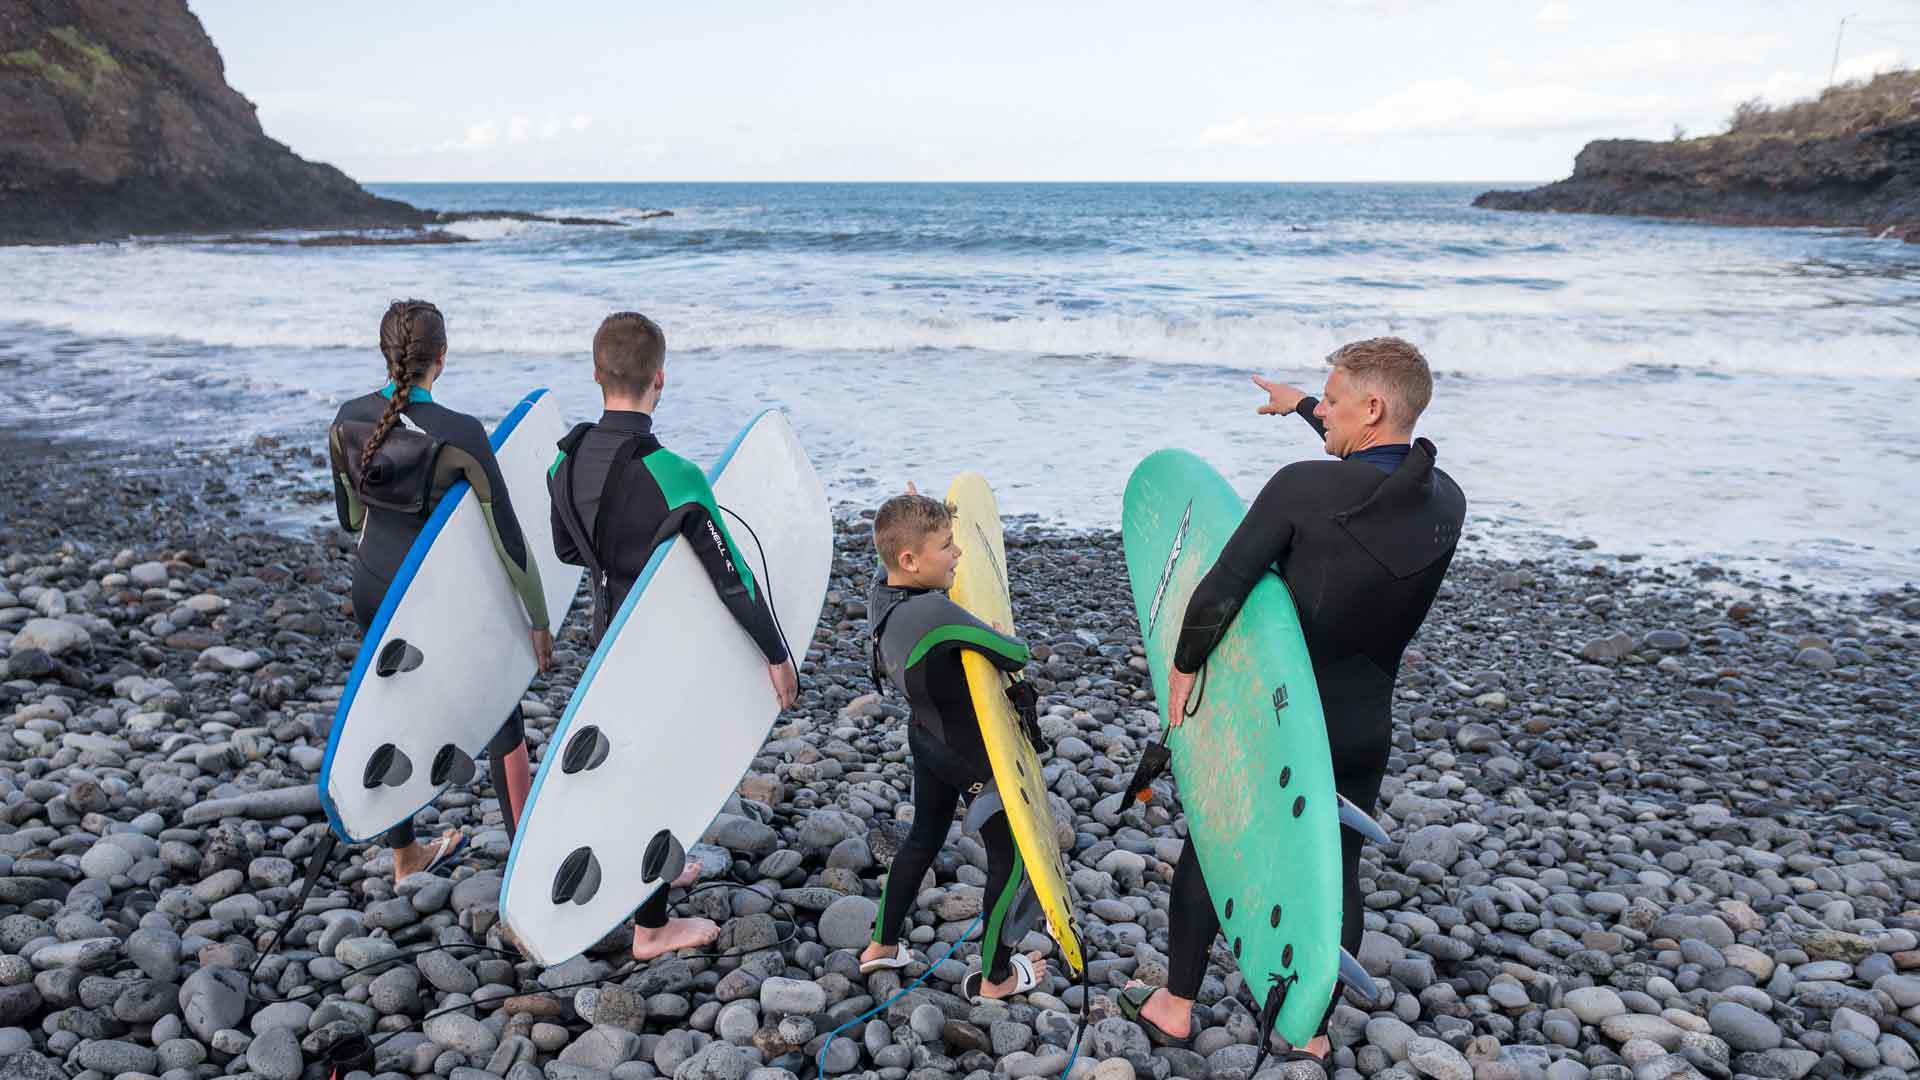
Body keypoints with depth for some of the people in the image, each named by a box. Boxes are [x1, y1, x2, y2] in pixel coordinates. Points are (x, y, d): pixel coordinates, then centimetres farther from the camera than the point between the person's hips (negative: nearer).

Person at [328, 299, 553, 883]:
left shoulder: (348, 421, -8)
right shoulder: (460, 435, -24)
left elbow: (349, 516, 6)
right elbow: (508, 536, -19)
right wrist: (539, 619, -9)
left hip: (372, 589, 5)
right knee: (500, 720, 12)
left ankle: (406, 854, 36)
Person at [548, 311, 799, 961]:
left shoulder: (567, 461, -7)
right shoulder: (671, 475, -28)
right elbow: (732, 577, -26)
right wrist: (776, 654, -17)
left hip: (607, 639, 7)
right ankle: (652, 927, 21)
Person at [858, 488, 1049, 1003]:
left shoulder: (881, 598, -11)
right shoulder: (937, 614, -37)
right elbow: (1016, 656, -29)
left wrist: (918, 519, 4)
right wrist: (1001, 636, -7)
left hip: (927, 742, 8)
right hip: (975, 758, -8)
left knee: (923, 838, 27)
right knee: (1010, 857, 13)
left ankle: (880, 946, 41)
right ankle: (994, 977, 26)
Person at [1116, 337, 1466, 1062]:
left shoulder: (1302, 488, -24)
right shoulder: (1446, 505, -5)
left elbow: (1220, 593, -25)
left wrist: (1183, 666, -8)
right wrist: (1302, 407, 28)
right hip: (1362, 730, 4)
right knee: (1337, 873, 17)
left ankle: (1175, 1006, 29)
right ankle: (1313, 1031, 30)